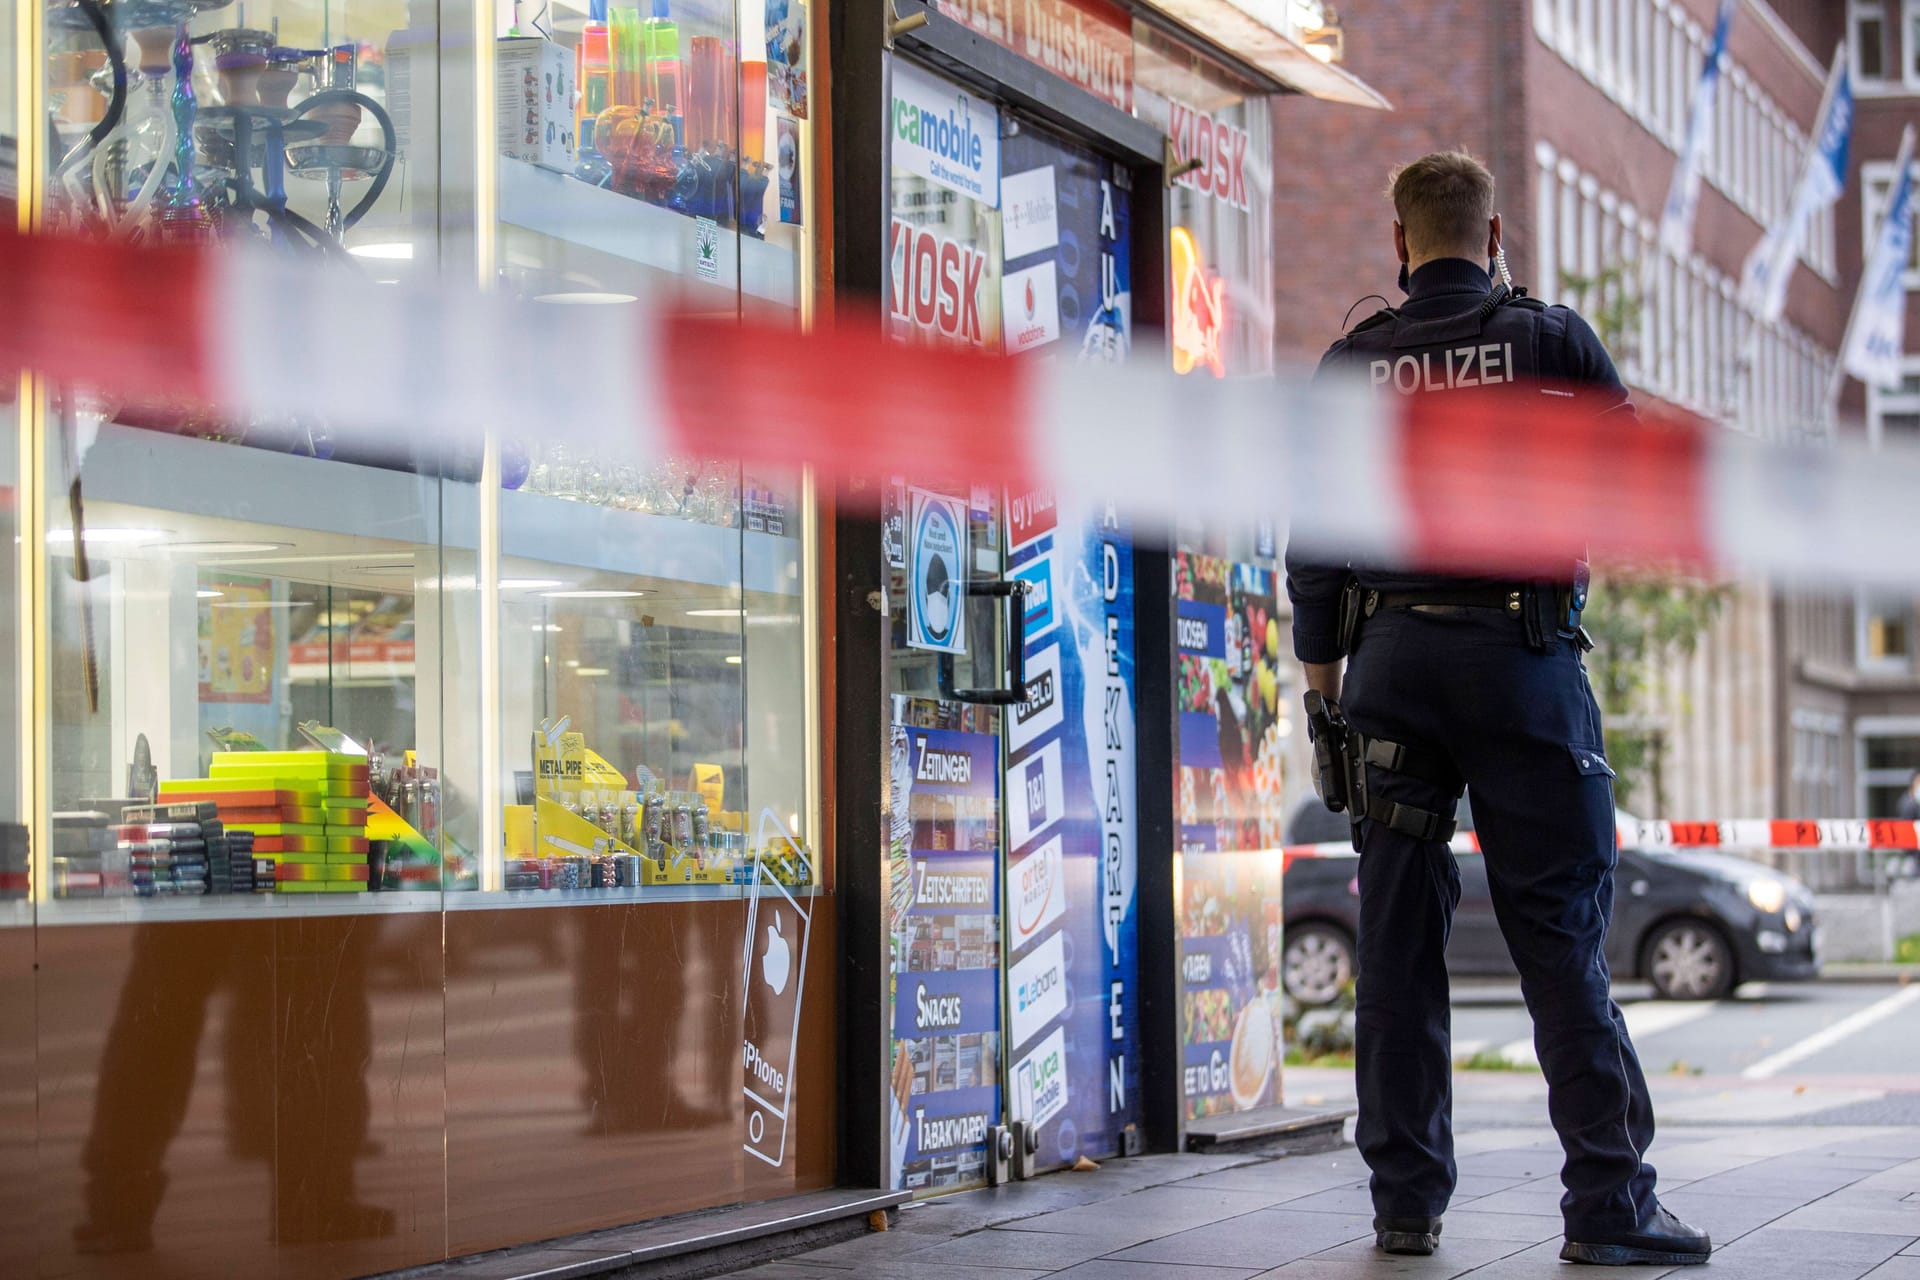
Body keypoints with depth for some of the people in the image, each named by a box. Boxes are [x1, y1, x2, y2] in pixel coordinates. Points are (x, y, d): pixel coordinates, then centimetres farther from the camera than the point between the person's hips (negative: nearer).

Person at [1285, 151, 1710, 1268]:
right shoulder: (1554, 341, -1)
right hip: (1523, 654, -2)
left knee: (1400, 936, 7)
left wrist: (1321, 671, 15)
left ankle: (1408, 1201, 9)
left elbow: (1313, 545, 6)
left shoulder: (1352, 365, 6)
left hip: (1394, 658, 2)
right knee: (1561, 932, -1)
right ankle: (1610, 1205, -3)